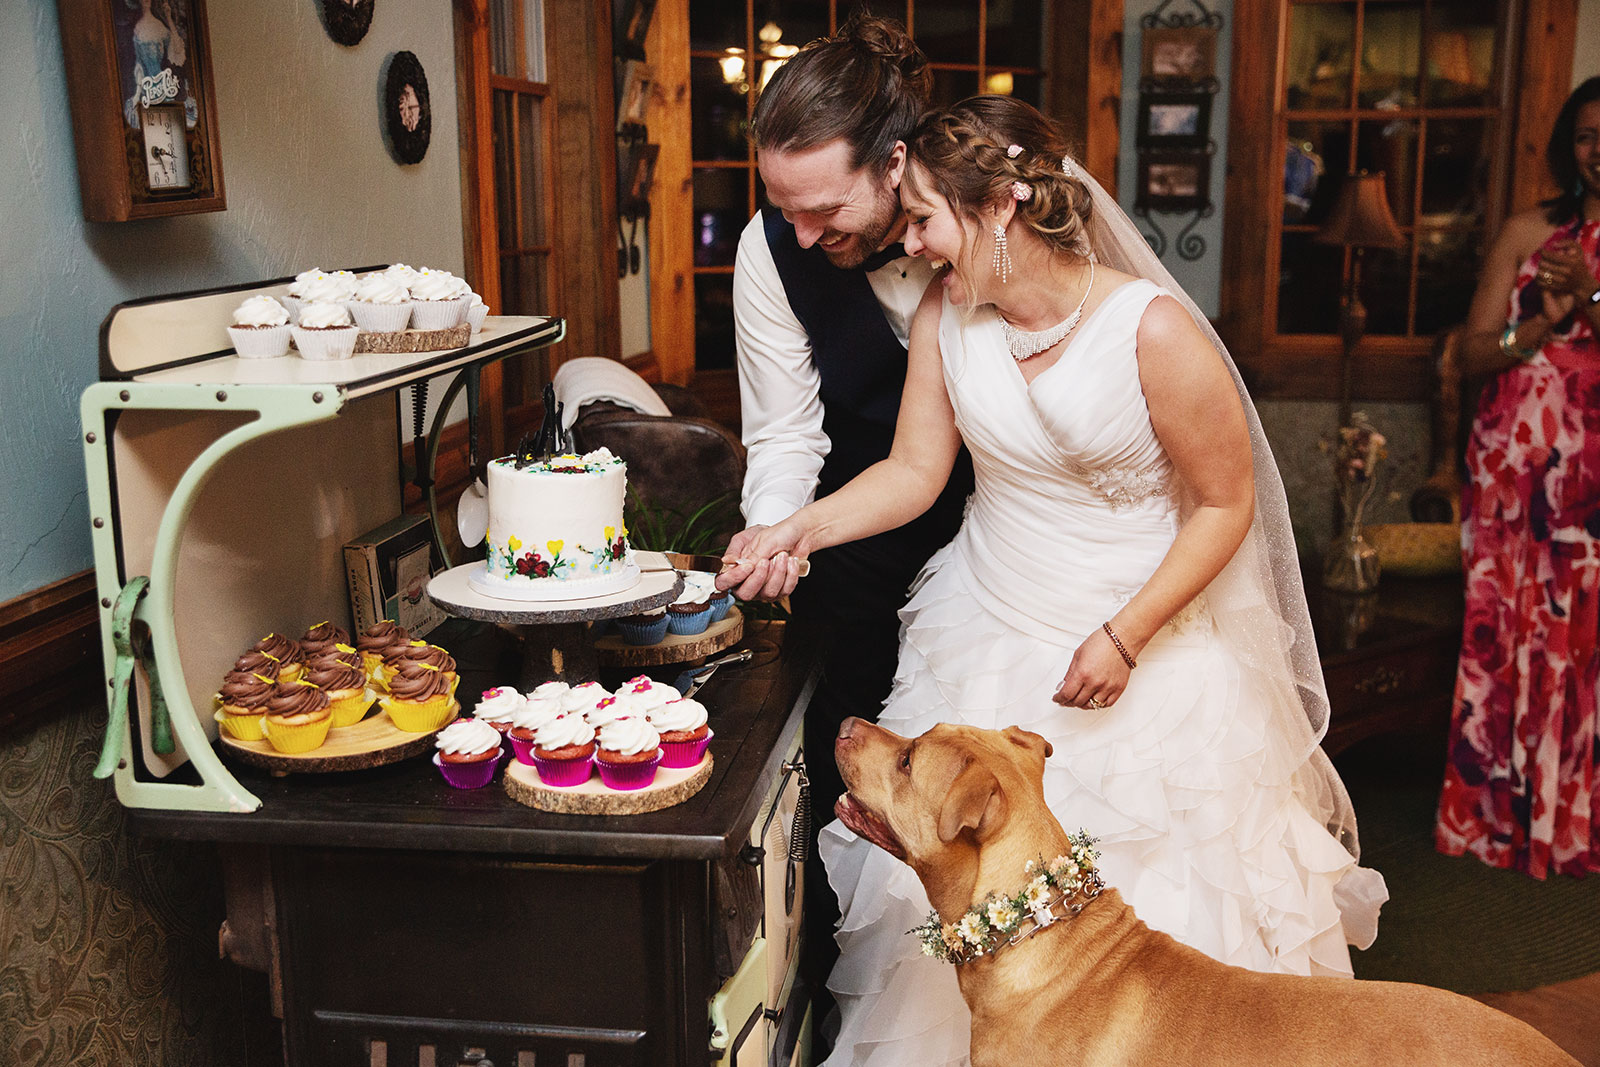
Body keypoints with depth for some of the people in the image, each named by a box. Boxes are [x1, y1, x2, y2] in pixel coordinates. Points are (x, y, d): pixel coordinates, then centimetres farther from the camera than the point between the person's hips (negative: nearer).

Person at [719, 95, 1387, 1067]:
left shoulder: (1154, 331, -21)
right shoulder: (947, 314, -6)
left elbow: (1227, 503, -13)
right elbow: (914, 471, -1)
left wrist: (1126, 638, -18)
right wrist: (802, 529, -15)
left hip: (1147, 636, -4)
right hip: (987, 636, 4)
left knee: (1153, 894, 8)